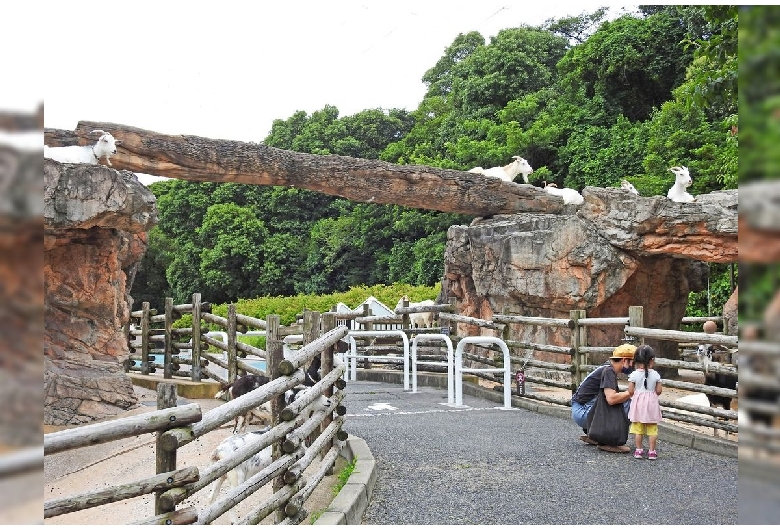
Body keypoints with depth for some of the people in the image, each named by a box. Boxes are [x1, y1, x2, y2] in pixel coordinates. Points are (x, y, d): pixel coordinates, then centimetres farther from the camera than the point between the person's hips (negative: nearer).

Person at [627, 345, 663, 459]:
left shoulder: (634, 375, -8)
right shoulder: (655, 375, -5)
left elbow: (630, 391, -8)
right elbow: (659, 390, -3)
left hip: (638, 403, -1)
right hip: (652, 403, 1)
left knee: (638, 428, 8)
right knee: (652, 429, 8)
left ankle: (638, 450, 11)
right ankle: (652, 451, 9)